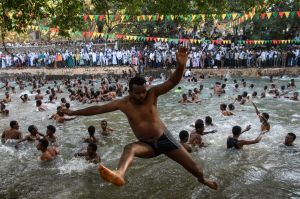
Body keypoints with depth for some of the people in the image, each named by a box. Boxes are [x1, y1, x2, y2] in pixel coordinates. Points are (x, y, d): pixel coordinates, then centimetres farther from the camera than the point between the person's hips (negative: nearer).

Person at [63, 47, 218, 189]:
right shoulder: (123, 104, -9)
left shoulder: (152, 94, -13)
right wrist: (74, 112, 1)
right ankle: (119, 175, -62)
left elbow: (172, 82, -24)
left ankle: (203, 180, 39)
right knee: (130, 148, -33)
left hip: (164, 138, 0)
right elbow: (97, 109, -3)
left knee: (192, 167, 5)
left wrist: (181, 65, -44)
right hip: (147, 145, 1)